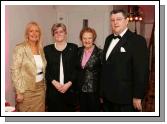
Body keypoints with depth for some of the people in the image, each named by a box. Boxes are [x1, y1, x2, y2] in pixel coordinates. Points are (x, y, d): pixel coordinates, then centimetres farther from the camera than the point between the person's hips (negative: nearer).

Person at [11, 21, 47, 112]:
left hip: (40, 88, 5)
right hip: (26, 89, -5)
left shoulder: (40, 49, 8)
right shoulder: (20, 48, -10)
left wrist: (44, 86, 13)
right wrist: (19, 92, -15)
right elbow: (15, 70, -13)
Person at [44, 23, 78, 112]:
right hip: (53, 89, 1)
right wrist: (54, 82, -10)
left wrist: (69, 83, -9)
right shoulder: (47, 49, 9)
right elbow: (46, 69, 4)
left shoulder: (73, 48, 6)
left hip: (69, 89, 0)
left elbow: (76, 68, 2)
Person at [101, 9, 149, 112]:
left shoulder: (137, 40, -12)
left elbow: (141, 71, -16)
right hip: (107, 96, 7)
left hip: (125, 97, -6)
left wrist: (138, 96, -16)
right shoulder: (109, 39, 10)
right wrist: (103, 90, 14)